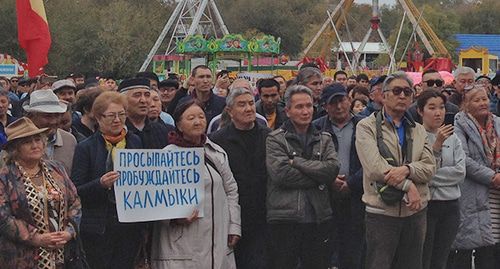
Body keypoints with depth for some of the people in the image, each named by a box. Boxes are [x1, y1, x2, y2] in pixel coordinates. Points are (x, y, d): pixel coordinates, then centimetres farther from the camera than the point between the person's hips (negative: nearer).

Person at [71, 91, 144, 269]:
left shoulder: (135, 142, 8)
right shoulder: (85, 148, -3)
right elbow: (75, 192, -6)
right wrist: (100, 184, -22)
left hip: (130, 227, 3)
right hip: (99, 229, -3)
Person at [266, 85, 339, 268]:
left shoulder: (324, 139, 13)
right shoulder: (275, 139, 1)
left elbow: (332, 169, -6)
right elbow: (281, 173, -14)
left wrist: (297, 162, -10)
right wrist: (318, 179, -10)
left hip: (319, 219, 4)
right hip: (284, 220, -3)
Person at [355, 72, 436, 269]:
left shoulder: (419, 130, 14)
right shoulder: (367, 126, -2)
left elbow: (430, 167, 1)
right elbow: (374, 166, -15)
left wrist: (406, 169, -19)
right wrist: (408, 186, -16)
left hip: (416, 211, 5)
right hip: (382, 213, -5)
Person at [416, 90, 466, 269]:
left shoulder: (452, 138, 8)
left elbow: (460, 173, -2)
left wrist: (431, 177, -11)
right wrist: (437, 144, -20)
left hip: (450, 206, 5)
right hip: (425, 205, -4)